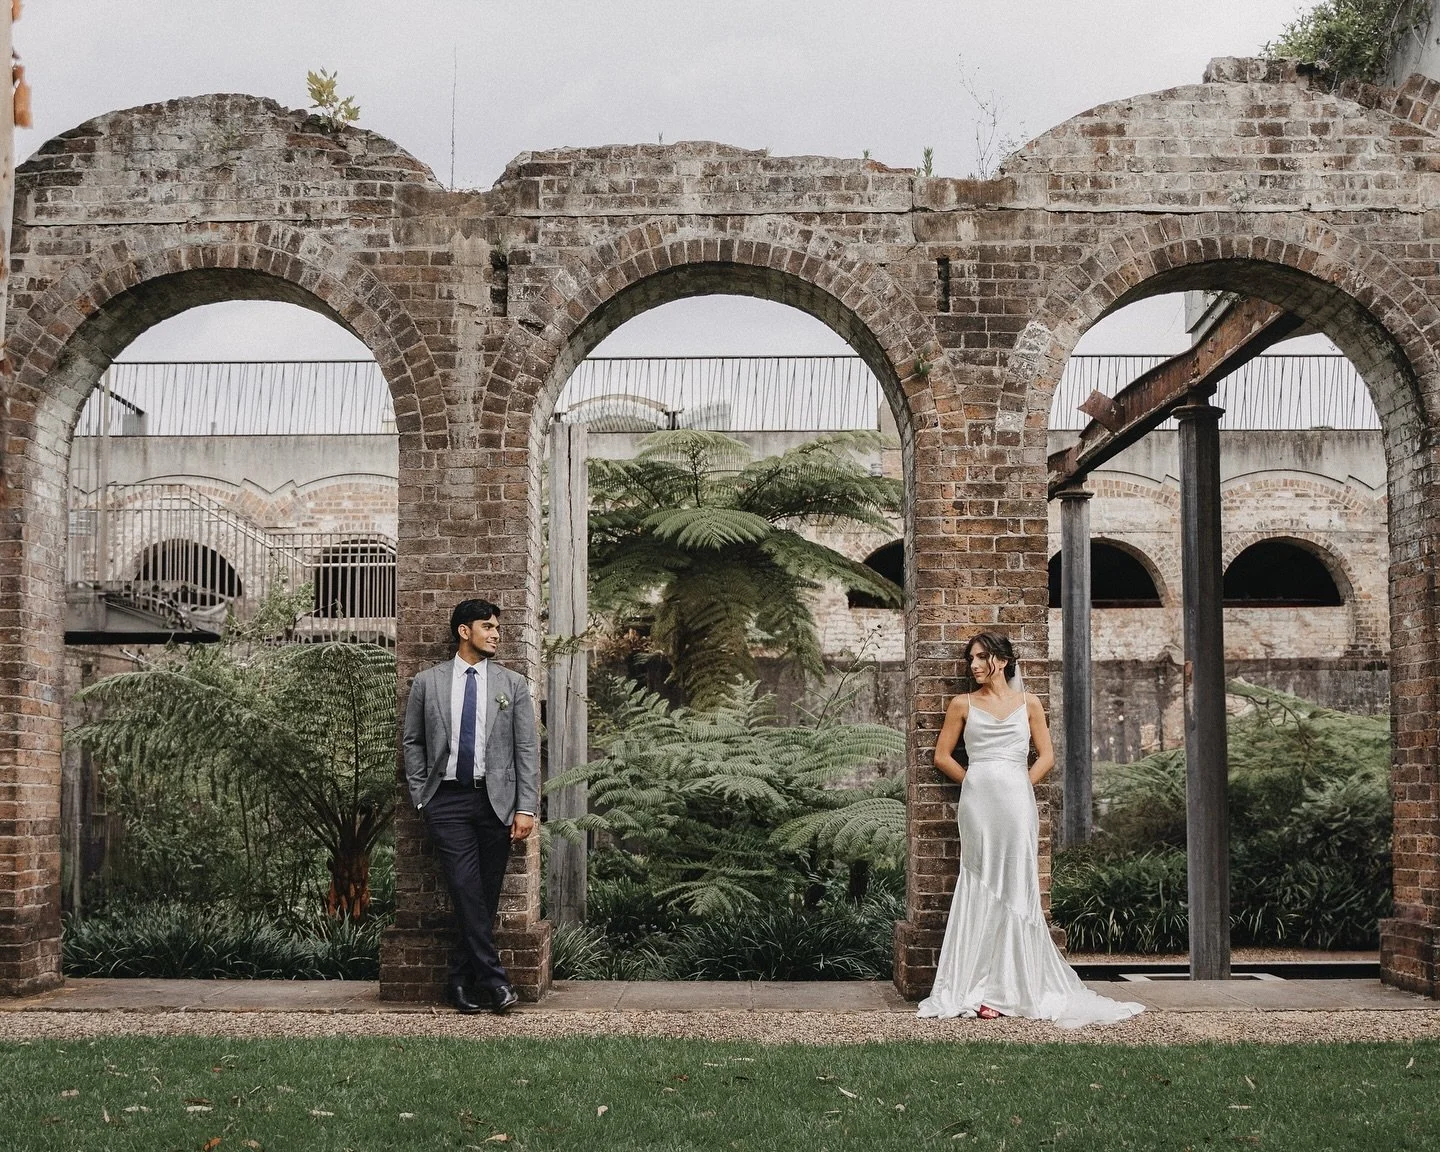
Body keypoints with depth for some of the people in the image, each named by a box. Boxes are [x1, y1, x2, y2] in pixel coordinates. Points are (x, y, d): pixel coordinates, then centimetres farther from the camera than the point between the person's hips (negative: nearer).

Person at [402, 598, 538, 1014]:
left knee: (485, 894, 2)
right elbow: (412, 741, 13)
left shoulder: (513, 684, 8)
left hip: (495, 800, 1)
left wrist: (526, 808, -3)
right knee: (466, 887, -14)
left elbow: (527, 750, 4)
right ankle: (493, 978, -10)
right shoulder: (427, 683, 8)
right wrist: (420, 794, 4)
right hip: (448, 800, -1)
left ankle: (462, 980, 13)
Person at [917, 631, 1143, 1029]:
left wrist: (1020, 785, 1)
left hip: (1016, 802, 0)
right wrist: (974, 782, 4)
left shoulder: (1028, 704, 10)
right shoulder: (963, 704, 9)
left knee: (1016, 890, -1)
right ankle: (981, 988, 0)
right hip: (977, 803, 0)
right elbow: (942, 756, 10)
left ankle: (1019, 984, 5)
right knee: (981, 891, -2)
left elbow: (1046, 756, 10)